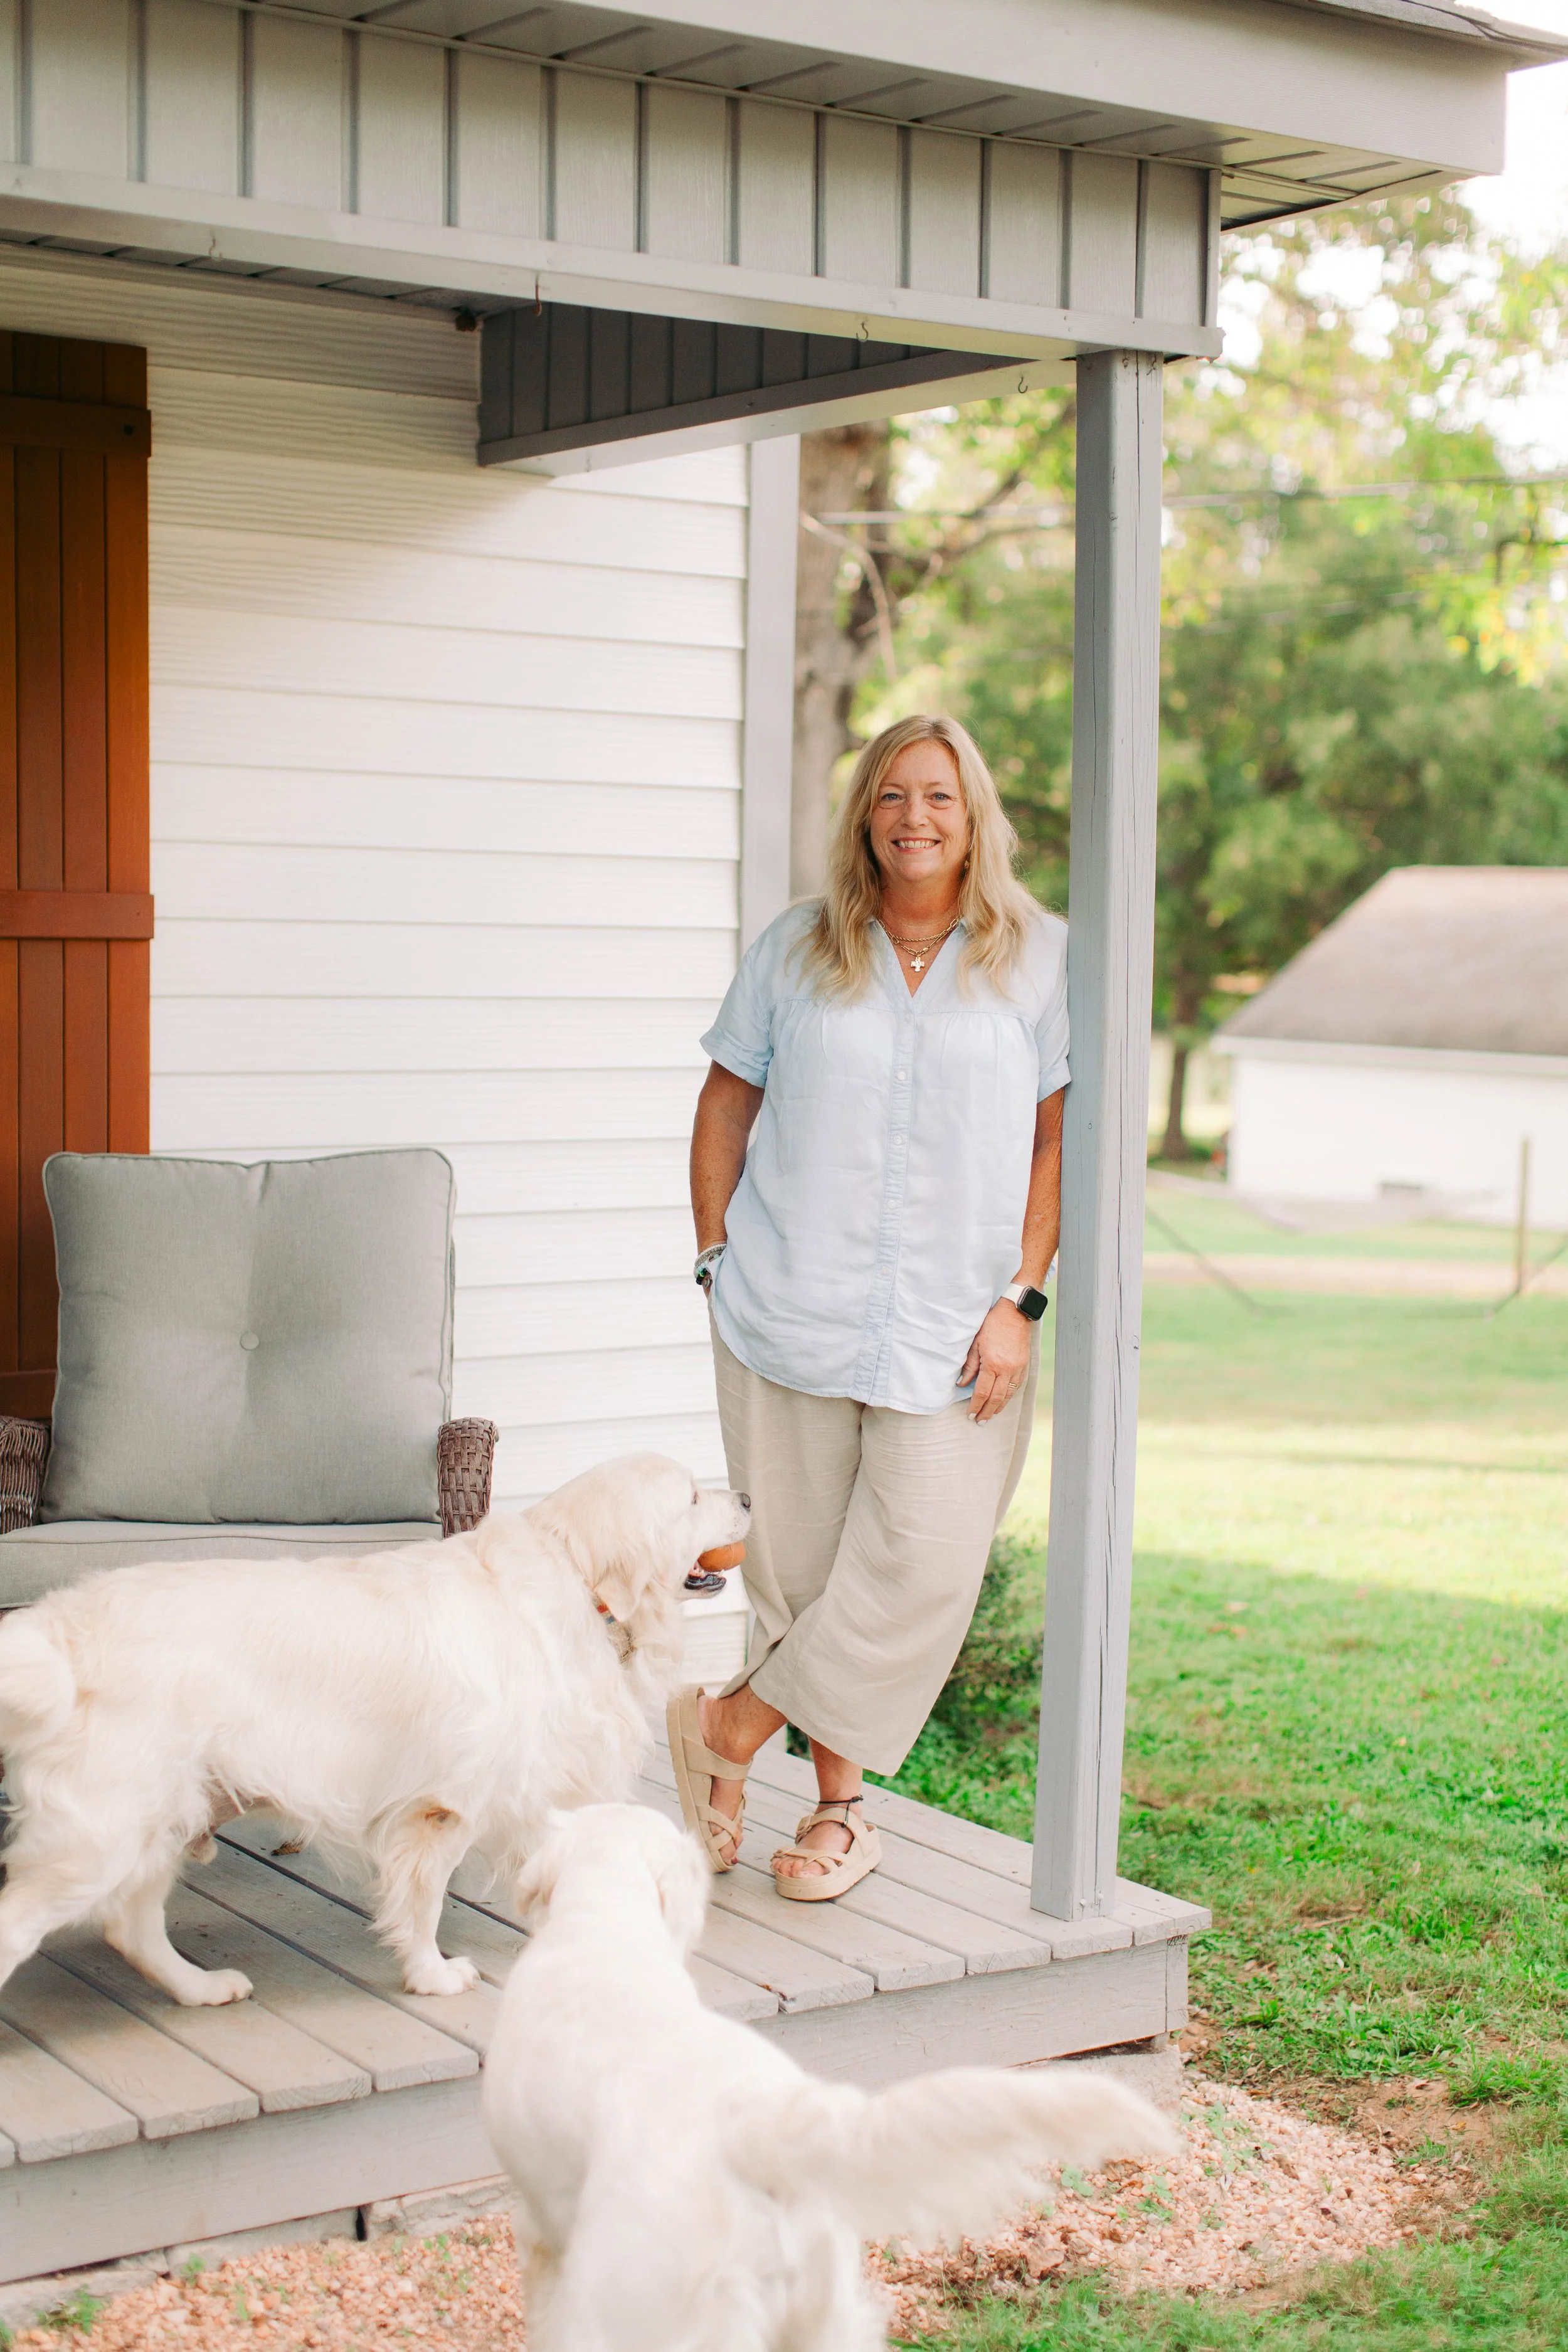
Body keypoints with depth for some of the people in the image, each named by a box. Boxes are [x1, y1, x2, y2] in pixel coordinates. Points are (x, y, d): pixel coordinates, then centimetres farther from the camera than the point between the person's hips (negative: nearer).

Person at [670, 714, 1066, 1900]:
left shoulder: (1040, 957, 3)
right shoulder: (797, 949, 7)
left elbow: (1059, 1138, 2)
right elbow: (728, 1102, 12)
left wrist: (1021, 1296, -5)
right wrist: (718, 1260, 3)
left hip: (953, 1331, -1)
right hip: (790, 1313, 1)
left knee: (919, 1566, -9)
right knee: (801, 1567, 5)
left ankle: (732, 1731, 9)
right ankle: (839, 1803, 20)